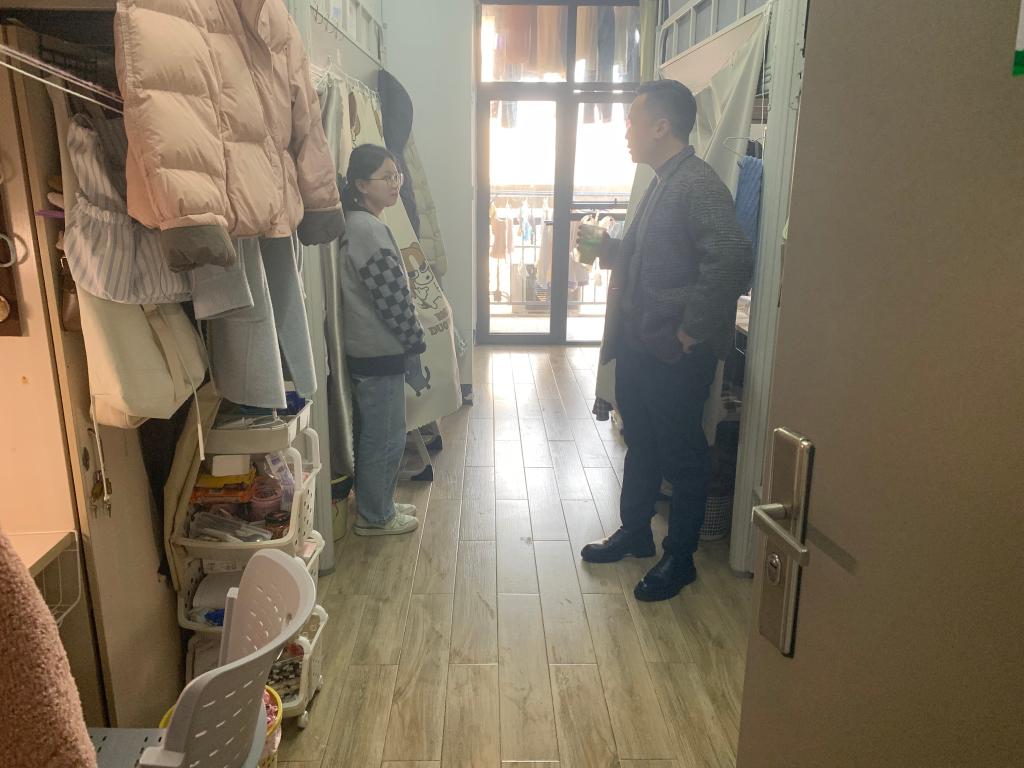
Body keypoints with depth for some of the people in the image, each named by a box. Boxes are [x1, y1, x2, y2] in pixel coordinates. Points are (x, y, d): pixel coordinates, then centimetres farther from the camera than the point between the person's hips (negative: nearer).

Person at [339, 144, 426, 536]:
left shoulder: (358, 225, 12)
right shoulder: (370, 230, -20)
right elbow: (392, 299, -21)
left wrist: (407, 342, 17)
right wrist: (415, 343, -9)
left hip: (367, 349, 10)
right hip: (380, 354, -10)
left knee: (374, 433, 19)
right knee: (385, 437, 3)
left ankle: (377, 503, 33)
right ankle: (375, 516, 19)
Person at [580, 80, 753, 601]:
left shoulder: (698, 185, -18)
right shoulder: (661, 183, 13)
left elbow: (733, 259, -30)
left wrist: (693, 330, -23)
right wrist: (608, 247, 8)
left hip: (675, 356, -9)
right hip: (639, 346, 10)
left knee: (682, 458, 7)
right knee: (641, 445, 21)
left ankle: (680, 559, 24)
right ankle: (635, 534, 39)